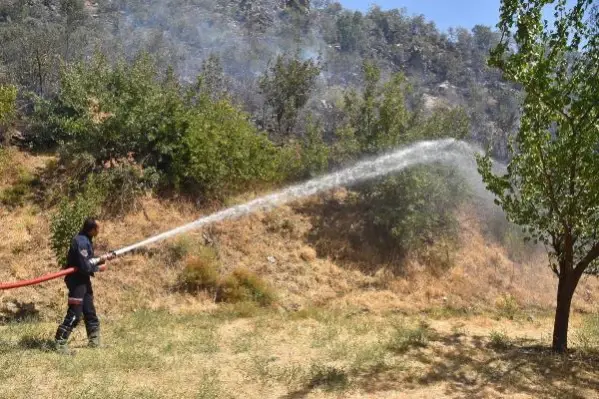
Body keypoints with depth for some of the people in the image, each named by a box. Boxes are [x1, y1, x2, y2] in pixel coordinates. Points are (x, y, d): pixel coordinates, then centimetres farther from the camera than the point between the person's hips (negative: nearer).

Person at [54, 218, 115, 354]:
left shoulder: (86, 240, 8)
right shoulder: (81, 242, -23)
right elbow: (85, 266, -26)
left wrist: (103, 258, 4)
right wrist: (98, 267, -10)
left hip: (84, 280, 10)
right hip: (77, 281, -10)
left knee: (90, 312, 16)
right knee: (74, 314, -8)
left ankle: (94, 342, 27)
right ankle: (60, 343, 0)